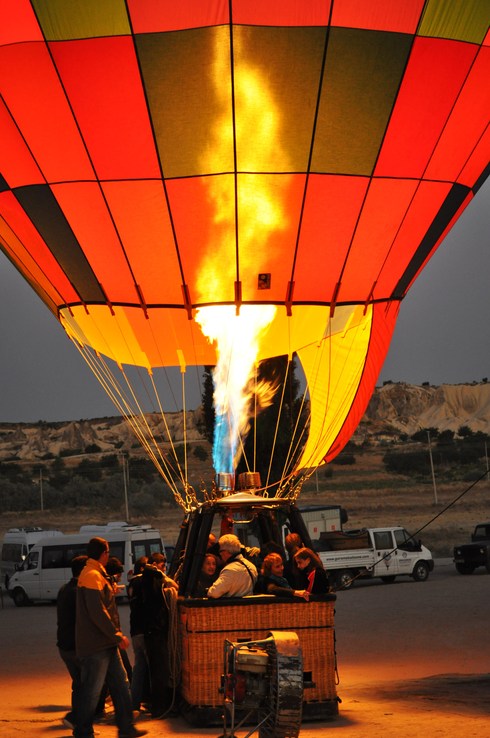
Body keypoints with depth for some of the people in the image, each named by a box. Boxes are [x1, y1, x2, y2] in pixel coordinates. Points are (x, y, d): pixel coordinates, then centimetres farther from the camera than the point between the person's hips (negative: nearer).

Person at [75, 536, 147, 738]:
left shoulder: (97, 574, 18)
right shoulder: (92, 576, -15)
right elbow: (97, 612, -21)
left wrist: (116, 633, 20)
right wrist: (117, 635, -17)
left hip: (106, 643, 10)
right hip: (96, 645, -10)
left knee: (120, 684, 12)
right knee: (92, 690, -3)